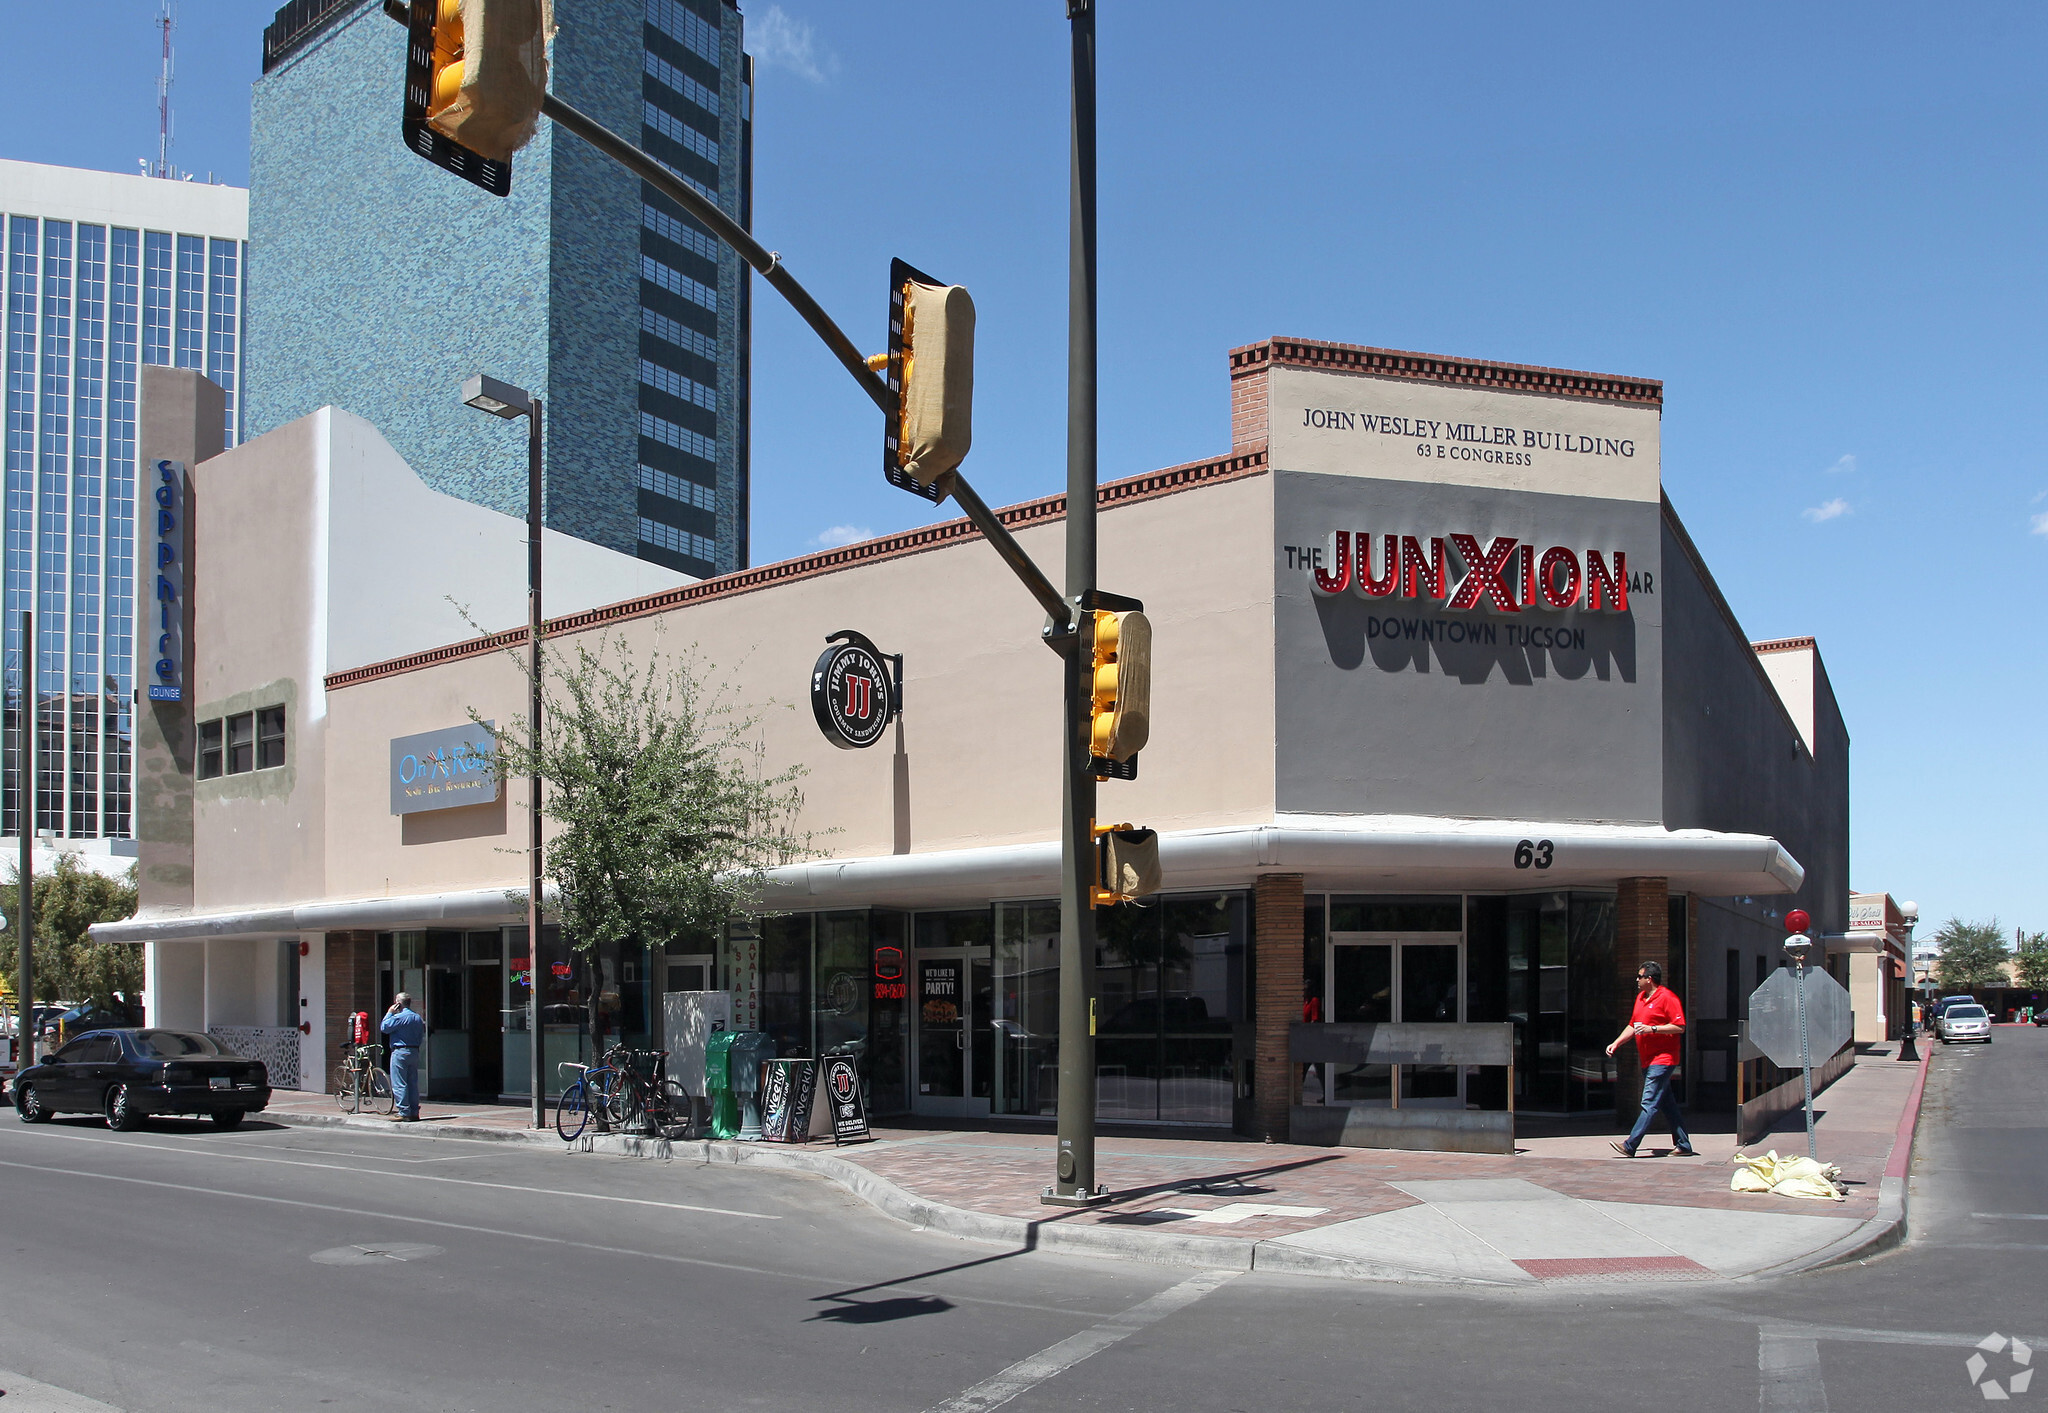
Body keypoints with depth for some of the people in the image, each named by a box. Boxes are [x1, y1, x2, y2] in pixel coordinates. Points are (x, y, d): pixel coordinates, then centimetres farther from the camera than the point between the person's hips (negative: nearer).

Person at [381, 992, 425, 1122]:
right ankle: (414, 1112, 11)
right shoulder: (418, 1018, 13)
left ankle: (404, 1113, -8)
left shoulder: (399, 1017, -13)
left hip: (400, 1052, -8)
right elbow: (421, 1038, 16)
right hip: (415, 1052, 8)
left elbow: (384, 1027, -9)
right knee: (413, 1083, 10)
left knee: (399, 1084, -4)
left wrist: (389, 1013, -1)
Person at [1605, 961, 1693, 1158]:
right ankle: (1683, 1145, 16)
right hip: (1649, 1061, 9)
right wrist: (1616, 1043, 16)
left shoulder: (1667, 997, -11)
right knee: (1668, 1104, 11)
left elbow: (1680, 1027, -16)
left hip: (1662, 1060, -9)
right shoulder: (1641, 997, 16)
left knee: (1649, 1104, -11)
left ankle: (1630, 1146, -16)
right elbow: (1632, 1025, 24)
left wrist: (1652, 1029, -21)